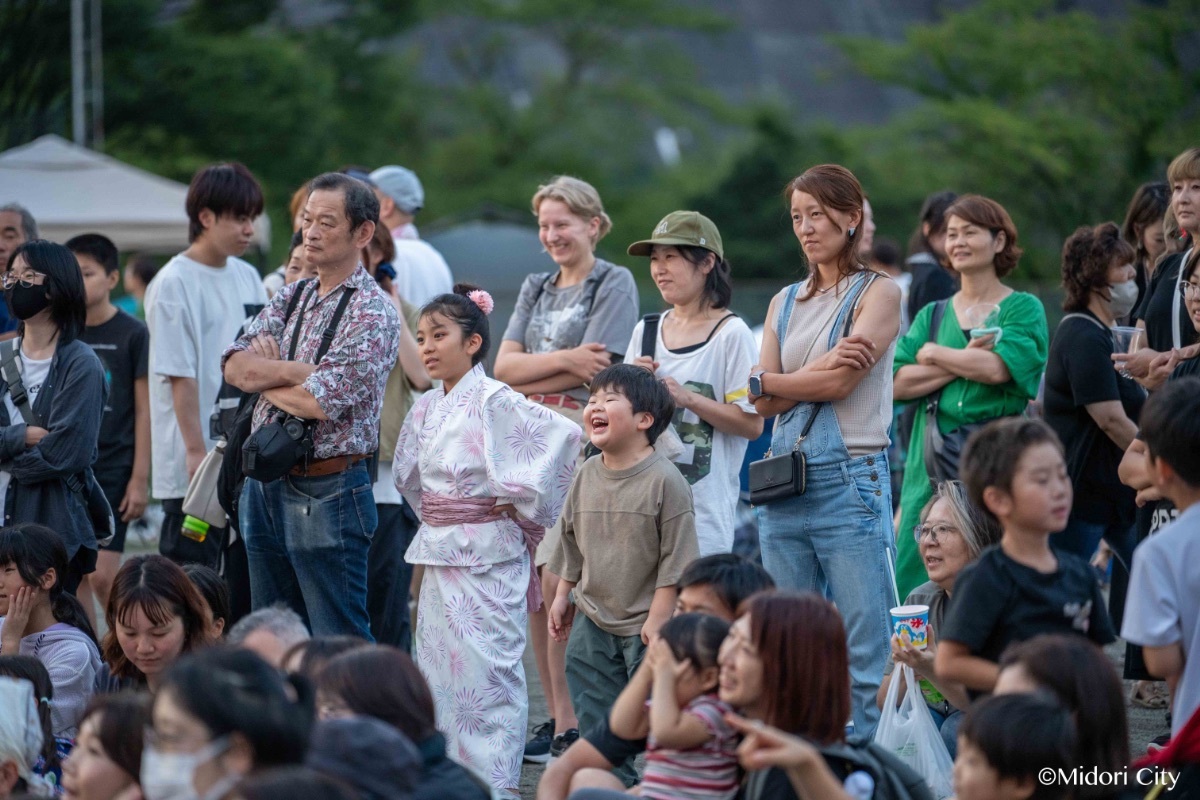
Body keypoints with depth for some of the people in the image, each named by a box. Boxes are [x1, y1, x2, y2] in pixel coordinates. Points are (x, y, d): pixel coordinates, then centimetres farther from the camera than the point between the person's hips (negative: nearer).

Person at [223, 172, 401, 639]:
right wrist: (301, 371, -14)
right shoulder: (291, 298, 13)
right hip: (264, 489, 8)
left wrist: (263, 377, -3)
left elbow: (319, 402, -20)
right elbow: (235, 365, 0)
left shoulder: (372, 312, -11)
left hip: (327, 493, -8)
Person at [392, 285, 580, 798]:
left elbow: (563, 435, -22)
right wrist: (433, 516, 16)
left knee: (486, 664, -8)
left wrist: (521, 504, -13)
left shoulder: (493, 401, -12)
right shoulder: (426, 409, 11)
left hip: (488, 551, -8)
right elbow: (407, 474, 29)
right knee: (437, 661, 10)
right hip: (438, 552, 8)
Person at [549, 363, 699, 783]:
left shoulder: (664, 480, -15)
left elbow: (676, 555, -14)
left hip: (644, 625, -6)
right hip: (593, 621, 6)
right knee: (595, 719, 10)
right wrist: (563, 595, 15)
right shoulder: (587, 474, 4)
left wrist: (659, 617, -16)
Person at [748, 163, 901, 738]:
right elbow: (765, 403, 6)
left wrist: (768, 380, 1)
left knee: (865, 652, -7)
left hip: (850, 481, -6)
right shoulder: (785, 303, 17)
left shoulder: (877, 294, 1)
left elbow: (840, 383, -11)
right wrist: (819, 369, -11)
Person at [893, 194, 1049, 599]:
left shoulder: (1023, 309, 4)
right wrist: (966, 361, -9)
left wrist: (934, 354, -1)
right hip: (932, 470, 4)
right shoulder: (933, 315, 17)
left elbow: (999, 368, -14)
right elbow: (897, 383, 2)